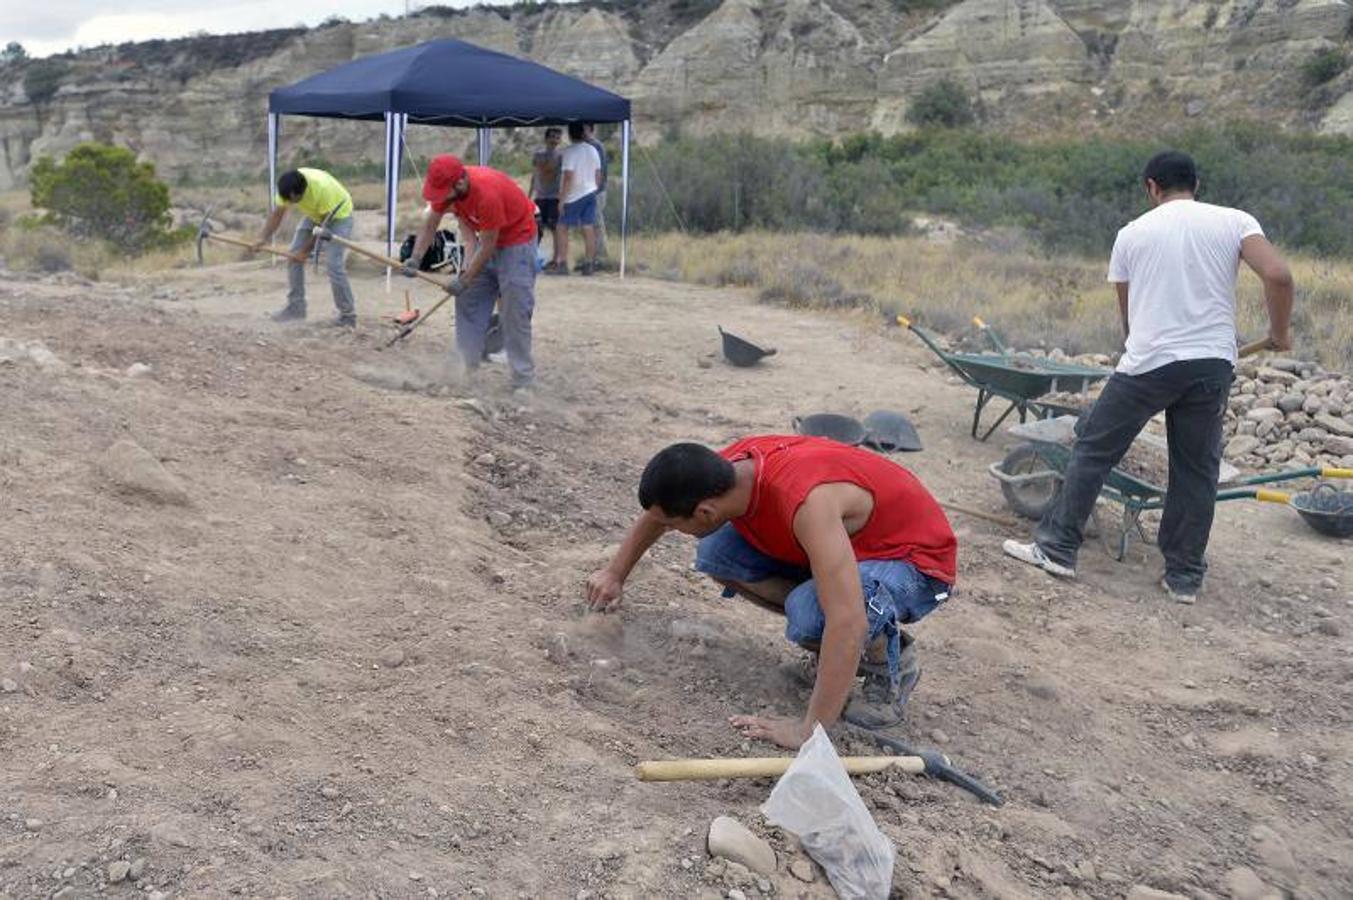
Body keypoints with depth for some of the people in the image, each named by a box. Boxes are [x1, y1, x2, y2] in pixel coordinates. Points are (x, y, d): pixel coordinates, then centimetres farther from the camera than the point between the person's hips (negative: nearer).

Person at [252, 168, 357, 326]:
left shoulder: (322, 187, -38)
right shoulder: (287, 188, -22)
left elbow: (324, 224, -28)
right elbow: (277, 214, -14)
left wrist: (305, 251, -22)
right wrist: (263, 239, -28)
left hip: (338, 216, -6)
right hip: (314, 215, 7)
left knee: (333, 265, -18)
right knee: (294, 256, 0)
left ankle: (348, 316, -9)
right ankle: (296, 306, 11)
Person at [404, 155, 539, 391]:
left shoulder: (487, 193, -35)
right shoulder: (446, 186, -13)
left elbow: (487, 247, -27)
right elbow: (430, 223, -3)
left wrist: (464, 281, -19)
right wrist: (414, 258, -15)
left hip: (516, 240, -8)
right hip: (486, 239, 8)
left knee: (514, 311, -12)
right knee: (469, 301, 5)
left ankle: (523, 380, -7)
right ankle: (466, 366, 11)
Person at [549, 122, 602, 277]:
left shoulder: (570, 151, -14)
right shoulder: (592, 150, 8)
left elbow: (568, 176, -19)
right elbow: (597, 173, 13)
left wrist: (562, 198, -15)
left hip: (574, 196, -6)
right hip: (590, 193, 6)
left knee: (562, 228, 2)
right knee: (589, 228, 6)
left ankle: (561, 264, -2)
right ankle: (589, 264, 8)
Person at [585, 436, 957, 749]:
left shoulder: (805, 500, -40)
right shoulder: (726, 466, -15)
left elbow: (847, 623, -44)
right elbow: (661, 503, 8)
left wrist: (809, 729, -39)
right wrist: (615, 573, 17)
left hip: (917, 562, -7)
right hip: (848, 545, 8)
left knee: (809, 613, -37)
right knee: (715, 555, -9)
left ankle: (891, 661, -4)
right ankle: (839, 647, 4)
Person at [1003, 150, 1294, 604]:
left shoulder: (1133, 232, 8)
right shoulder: (1234, 221, 6)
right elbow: (1278, 276, -8)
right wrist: (1280, 333, 7)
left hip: (1148, 362, -1)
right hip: (1212, 363, 2)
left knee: (1093, 448, 9)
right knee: (1196, 471, 11)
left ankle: (1056, 547, 10)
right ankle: (1184, 576, 18)